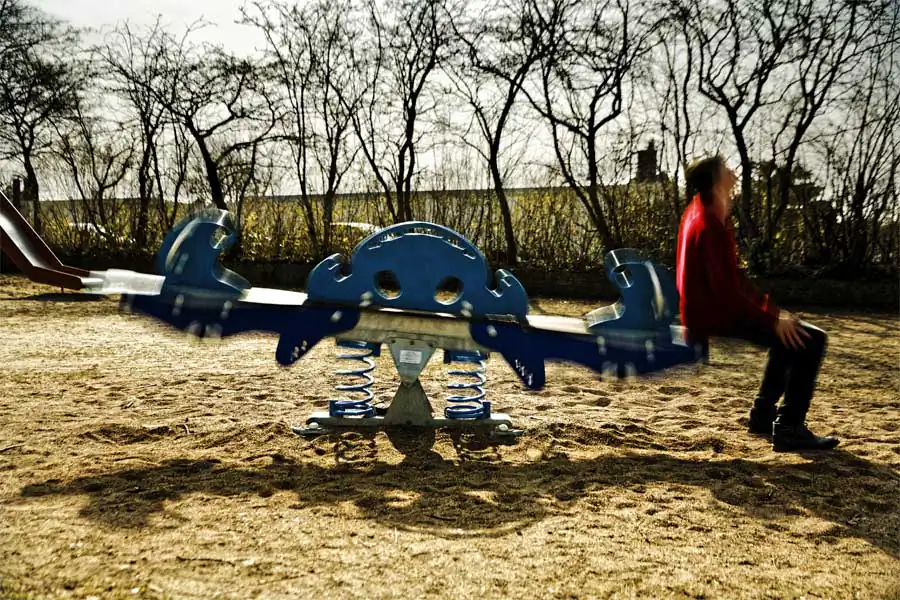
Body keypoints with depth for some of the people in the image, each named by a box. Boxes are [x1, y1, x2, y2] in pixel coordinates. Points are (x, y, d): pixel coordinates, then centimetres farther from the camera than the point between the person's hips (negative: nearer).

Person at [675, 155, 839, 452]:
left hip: (710, 309, 10)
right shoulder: (710, 227, -21)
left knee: (788, 333, 28)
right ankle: (789, 430, -10)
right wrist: (773, 321, -20)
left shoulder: (701, 212, 9)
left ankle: (764, 413, 30)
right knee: (810, 340, -13)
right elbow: (727, 292, -25)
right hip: (713, 316, -10)